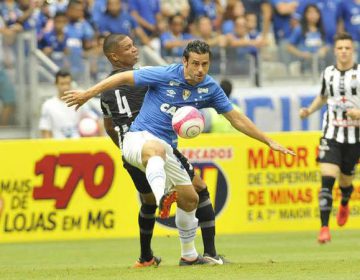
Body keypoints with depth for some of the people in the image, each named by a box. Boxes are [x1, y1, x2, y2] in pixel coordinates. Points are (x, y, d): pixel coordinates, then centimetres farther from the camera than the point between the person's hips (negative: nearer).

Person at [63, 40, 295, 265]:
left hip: (166, 149, 6)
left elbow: (236, 118, 9)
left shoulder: (210, 89, 1)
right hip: (138, 138, -6)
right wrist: (88, 93, -6)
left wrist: (269, 142, 9)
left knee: (190, 199, 9)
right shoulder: (165, 75, -14)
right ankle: (161, 198, -70)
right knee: (157, 148, -42)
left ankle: (189, 255, 29)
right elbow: (124, 78, -6)